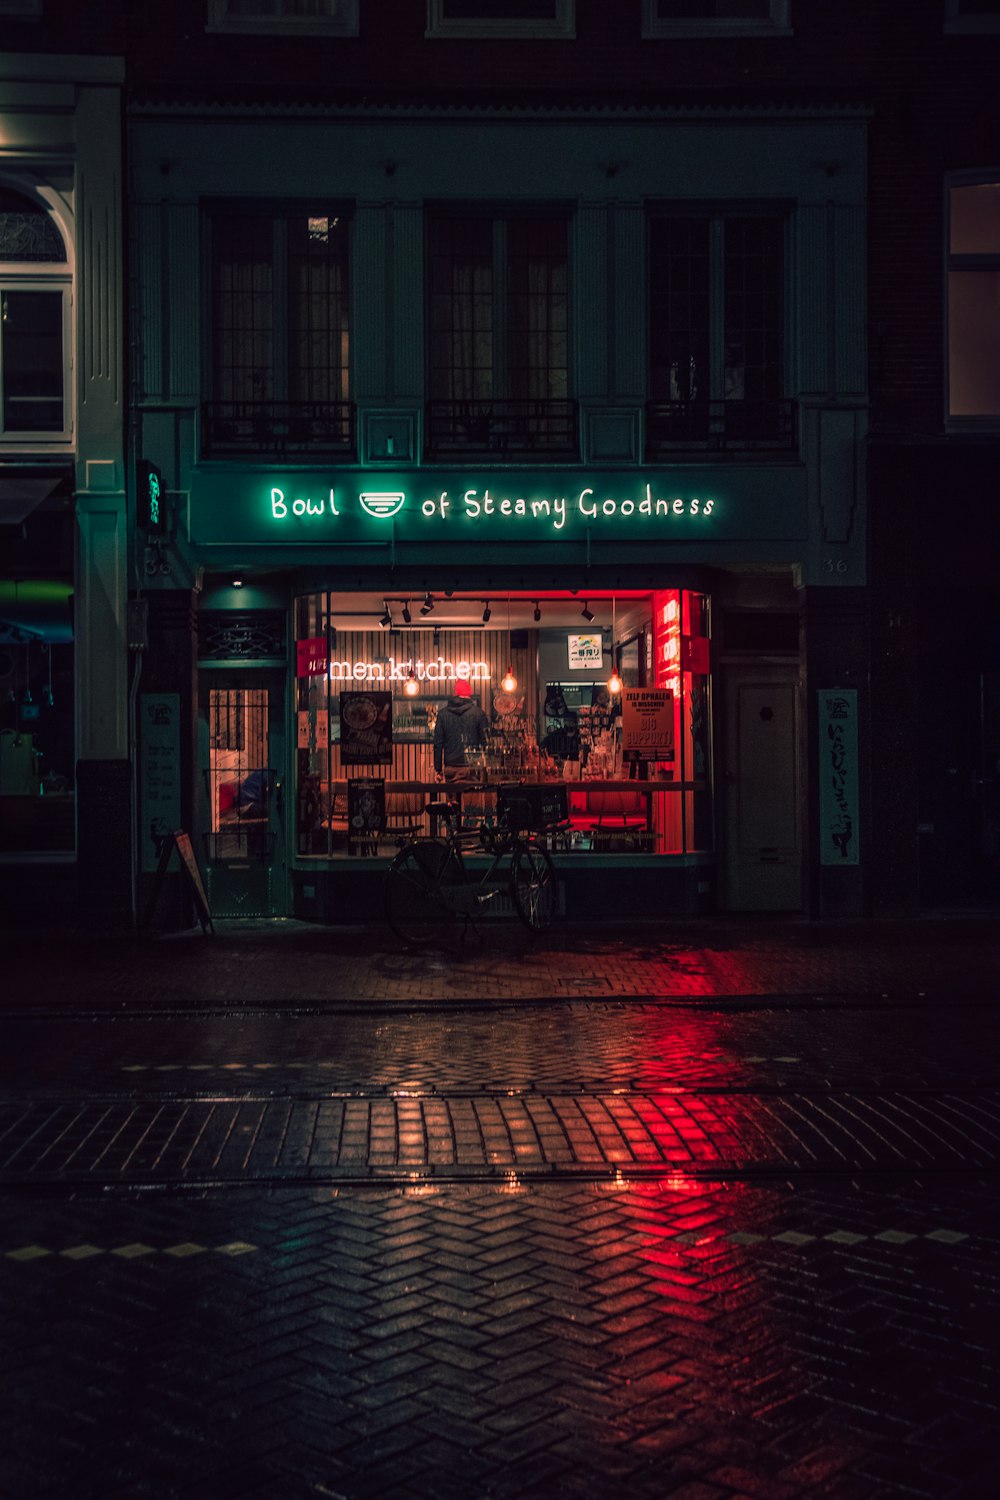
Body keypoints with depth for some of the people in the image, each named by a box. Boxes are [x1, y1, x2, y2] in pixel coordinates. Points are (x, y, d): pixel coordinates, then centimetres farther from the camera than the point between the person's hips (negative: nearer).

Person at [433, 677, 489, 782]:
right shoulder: (478, 713, -1)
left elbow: (438, 743, 6)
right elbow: (485, 741, -1)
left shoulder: (443, 713, 5)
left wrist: (438, 769, 11)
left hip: (451, 767, 2)